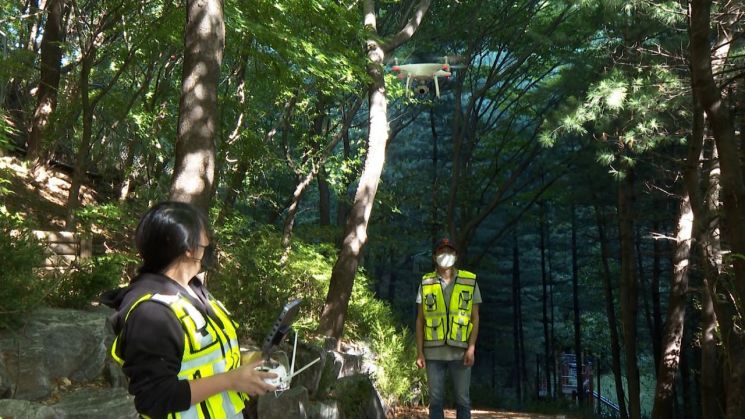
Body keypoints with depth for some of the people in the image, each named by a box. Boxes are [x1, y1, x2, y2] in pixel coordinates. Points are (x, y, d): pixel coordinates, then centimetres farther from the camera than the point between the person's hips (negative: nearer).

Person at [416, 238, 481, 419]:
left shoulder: (470, 282, 2)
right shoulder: (426, 283, 4)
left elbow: (475, 318, 2)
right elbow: (420, 320, 5)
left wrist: (471, 348, -8)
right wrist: (419, 352, -2)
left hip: (460, 351, 0)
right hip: (434, 352, 1)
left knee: (462, 400, 4)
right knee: (435, 401, 4)